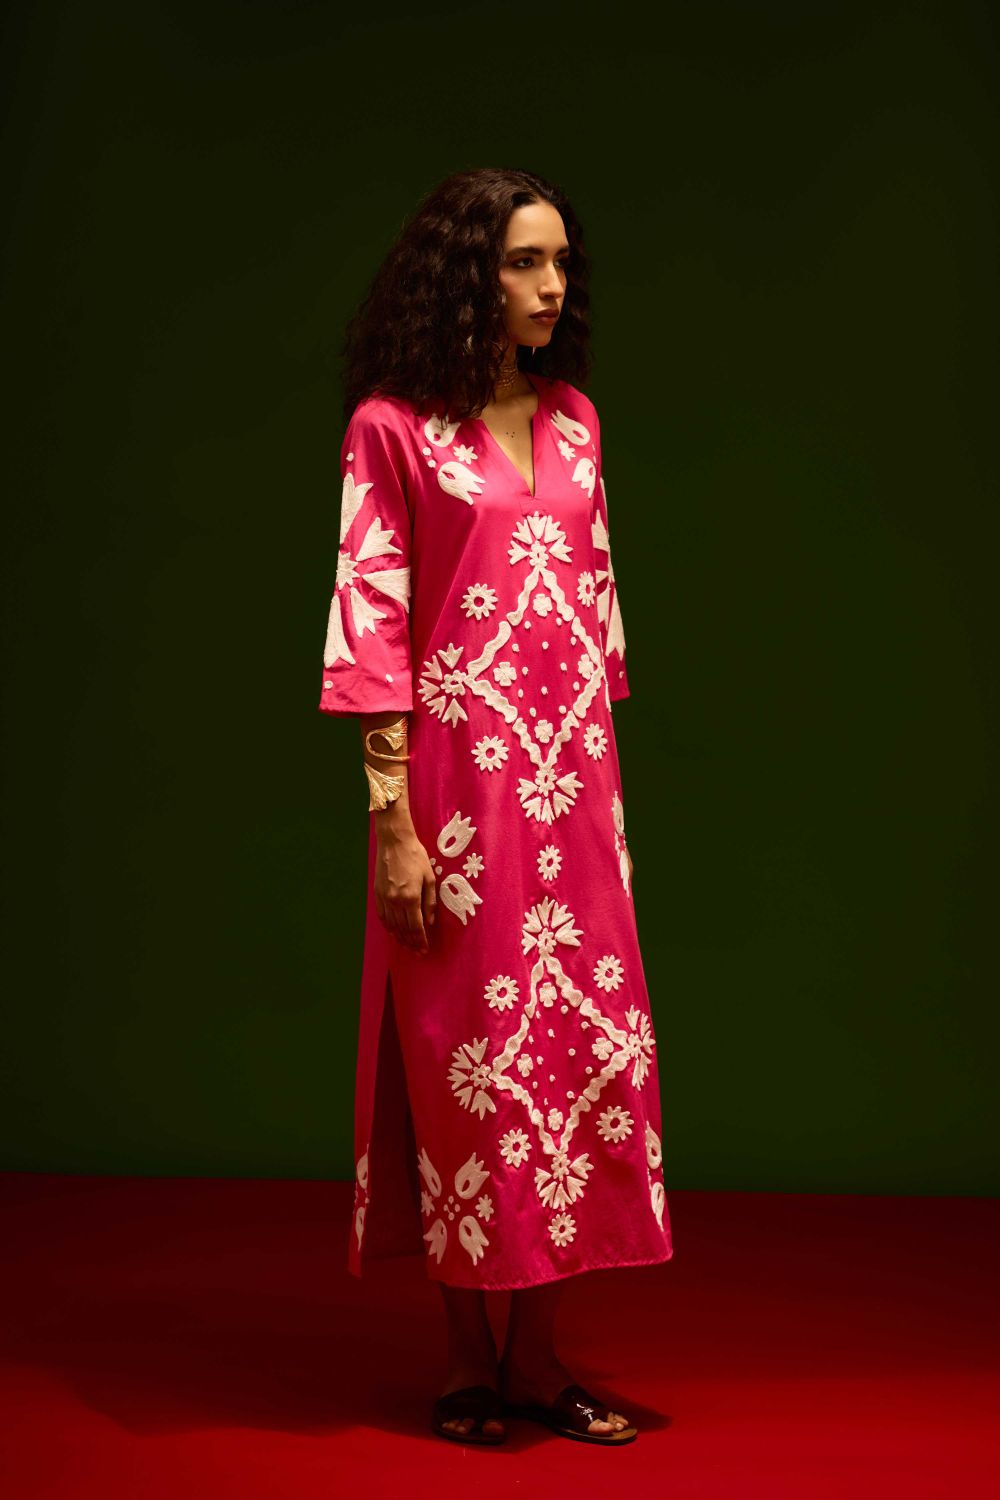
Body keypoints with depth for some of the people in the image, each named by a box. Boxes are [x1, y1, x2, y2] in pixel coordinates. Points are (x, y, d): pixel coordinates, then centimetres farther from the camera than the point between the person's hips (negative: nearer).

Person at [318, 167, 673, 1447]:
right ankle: (468, 1356, 17)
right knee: (466, 1050, 2)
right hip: (458, 774, -5)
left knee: (584, 1043, 6)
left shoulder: (572, 418, 12)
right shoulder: (394, 426, -5)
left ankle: (541, 1353, 18)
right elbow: (371, 626, -9)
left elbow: (598, 605, 15)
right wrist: (391, 818, -13)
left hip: (570, 774, 6)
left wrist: (608, 779, 12)